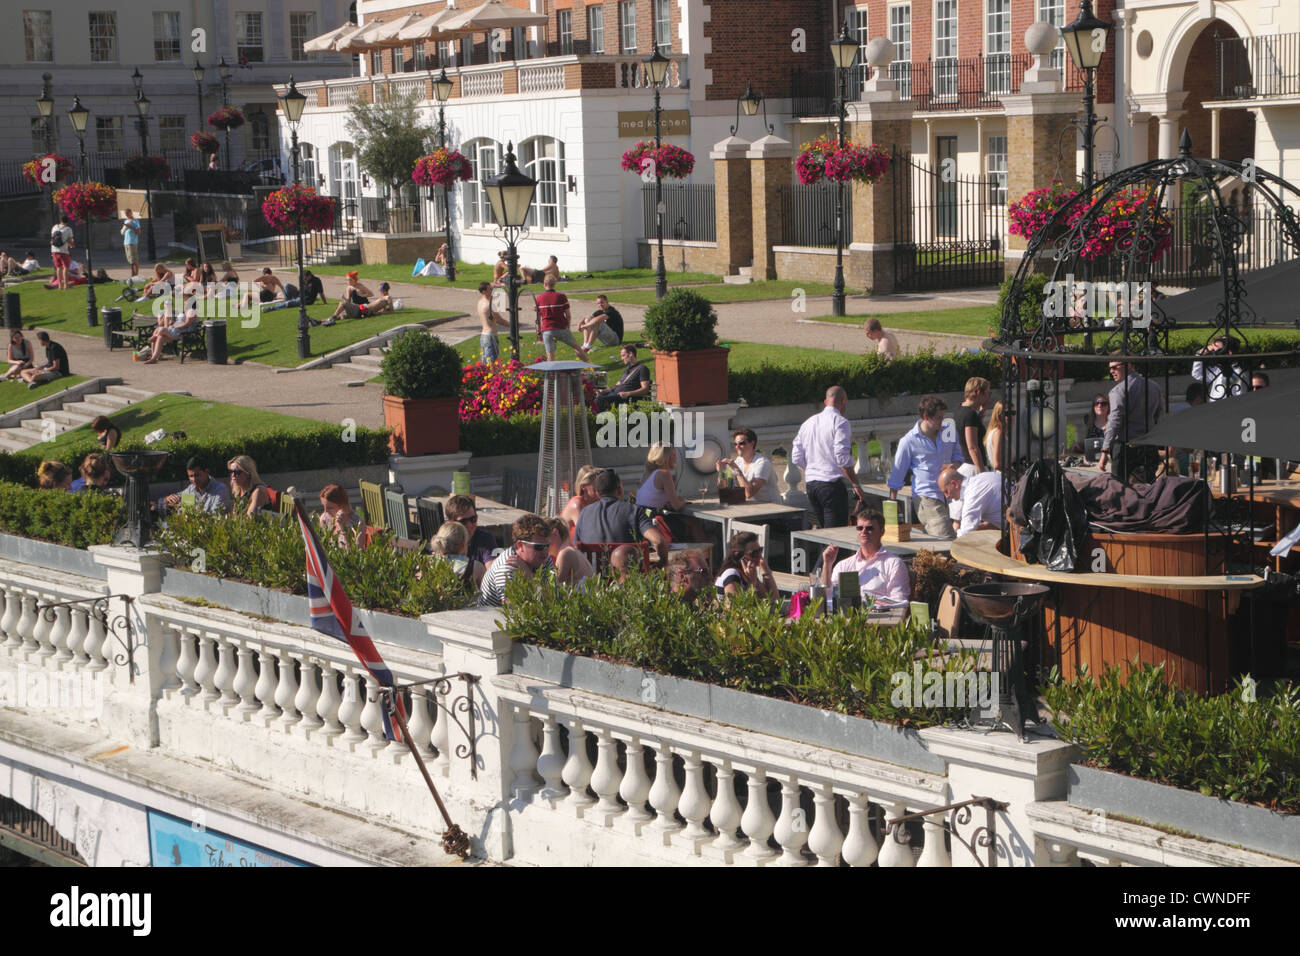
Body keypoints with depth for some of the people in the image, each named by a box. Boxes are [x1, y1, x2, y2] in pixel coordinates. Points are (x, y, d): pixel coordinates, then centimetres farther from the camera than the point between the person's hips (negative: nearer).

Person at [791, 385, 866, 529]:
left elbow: (797, 458, 13)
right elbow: (842, 458, -17)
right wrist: (856, 485, -11)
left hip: (810, 484, 7)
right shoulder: (840, 422, -8)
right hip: (832, 484, -7)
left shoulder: (808, 423, 14)